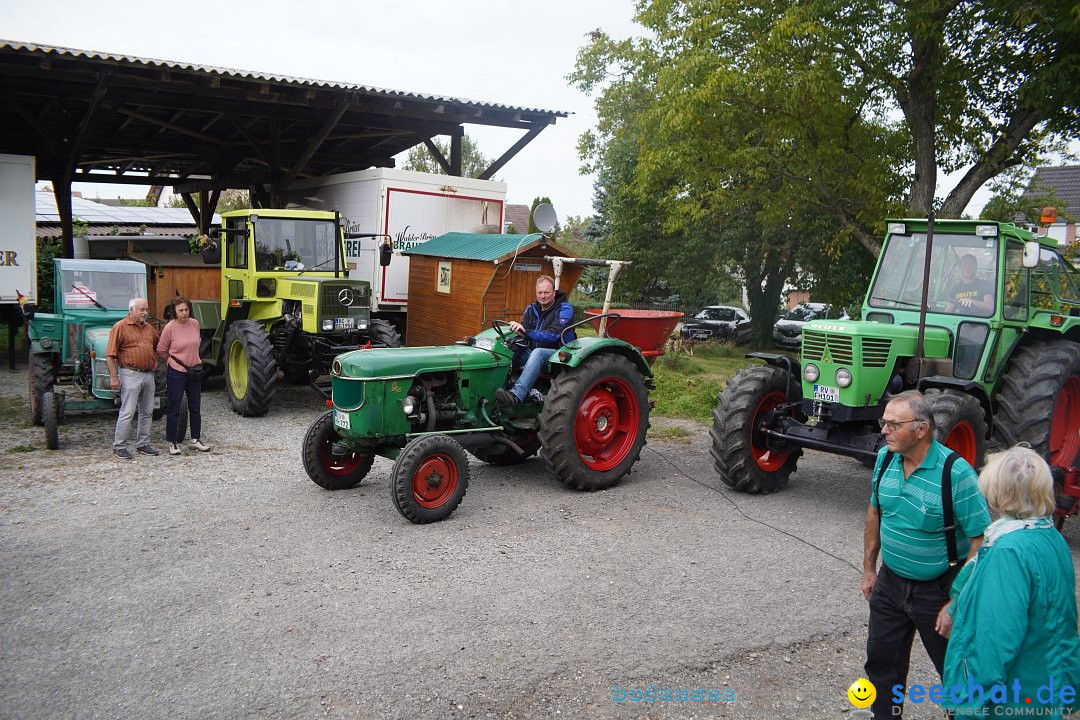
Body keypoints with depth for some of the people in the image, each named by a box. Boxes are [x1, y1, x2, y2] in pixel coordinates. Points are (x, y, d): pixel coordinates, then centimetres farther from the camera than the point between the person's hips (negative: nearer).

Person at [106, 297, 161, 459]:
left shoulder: (149, 328, 13)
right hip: (130, 374, -7)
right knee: (127, 412, -6)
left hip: (148, 375, 7)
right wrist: (113, 377, -15)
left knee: (147, 412, 11)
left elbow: (158, 346, 31)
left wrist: (155, 361, 16)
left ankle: (143, 444, 20)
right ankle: (119, 446, 3)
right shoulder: (120, 327, -7)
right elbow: (110, 355, -10)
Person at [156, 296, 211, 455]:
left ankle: (196, 439, 24)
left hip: (195, 371, 5)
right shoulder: (170, 328, -15)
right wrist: (175, 361, 2)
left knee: (195, 407, 13)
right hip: (177, 372, -5)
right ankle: (173, 443, 12)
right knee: (174, 409, 1)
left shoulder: (195, 323, -1)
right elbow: (161, 351, -4)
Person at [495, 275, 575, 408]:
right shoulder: (532, 309, 11)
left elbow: (552, 335, -24)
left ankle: (515, 396, -55)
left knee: (538, 353, -39)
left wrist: (526, 332, -37)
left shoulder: (564, 309, -9)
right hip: (534, 352, 6)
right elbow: (524, 332, 1)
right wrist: (517, 329, -25)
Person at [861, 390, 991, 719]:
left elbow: (980, 541, -21)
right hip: (890, 582, 6)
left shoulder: (956, 472, -24)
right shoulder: (885, 457, -5)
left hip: (938, 590, -5)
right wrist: (869, 569, 11)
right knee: (881, 663, 17)